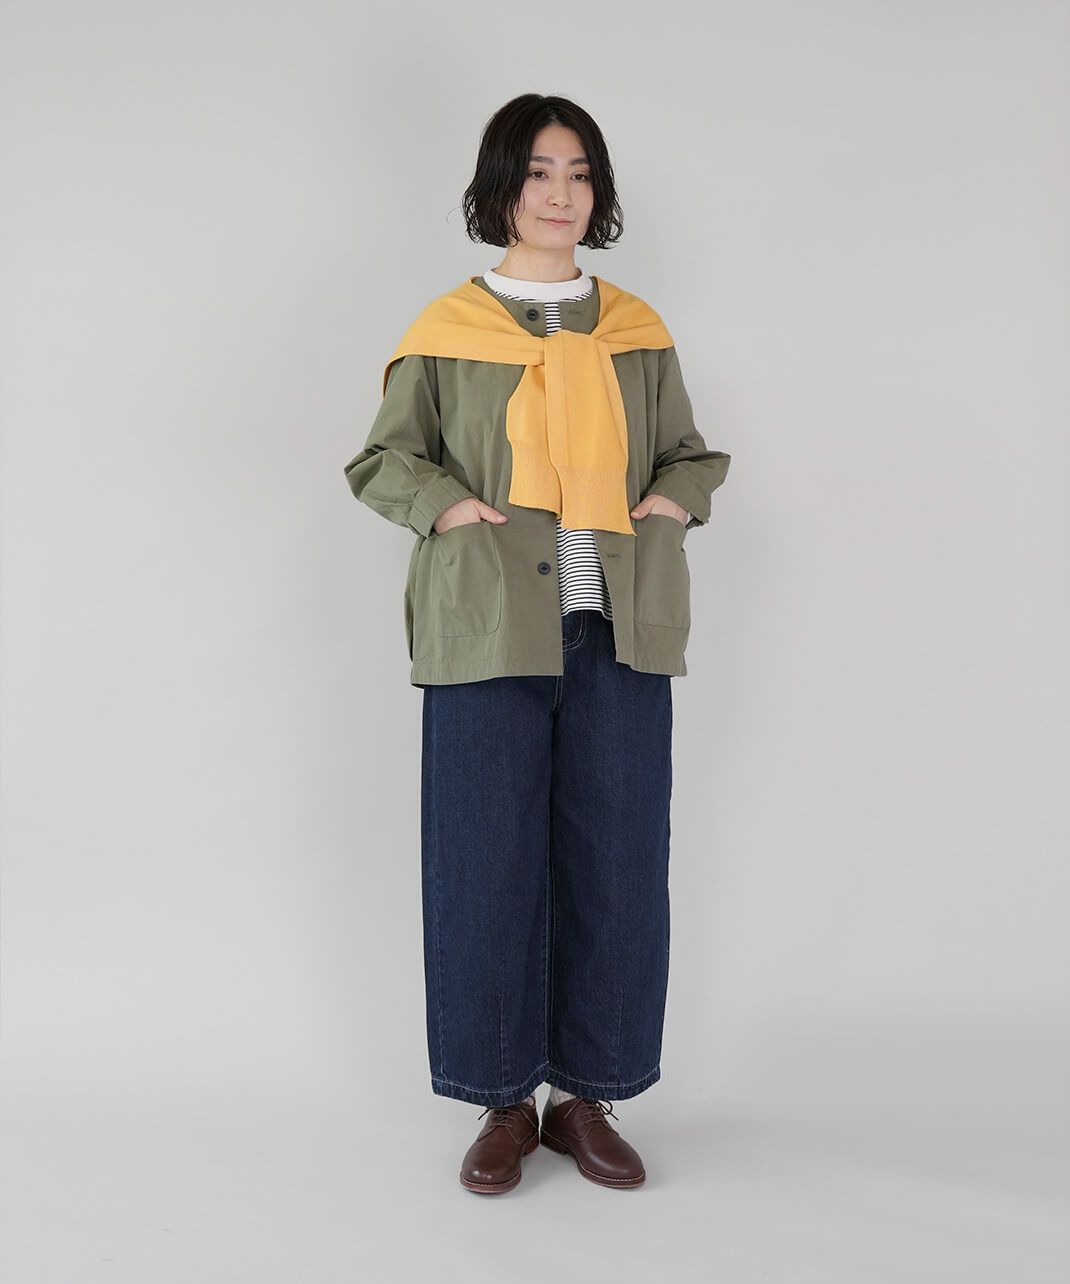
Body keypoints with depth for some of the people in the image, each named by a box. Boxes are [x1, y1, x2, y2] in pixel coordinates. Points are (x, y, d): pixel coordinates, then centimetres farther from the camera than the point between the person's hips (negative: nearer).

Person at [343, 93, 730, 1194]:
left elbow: (690, 452, 22)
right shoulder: (446, 331, 6)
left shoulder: (637, 331, 13)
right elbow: (383, 460, 11)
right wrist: (448, 505, -7)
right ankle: (505, 1101, 18)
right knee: (489, 862, 1)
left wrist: (675, 499, 1)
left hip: (618, 631, 2)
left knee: (615, 862, 4)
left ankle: (587, 1096, 21)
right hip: (489, 629, -2)